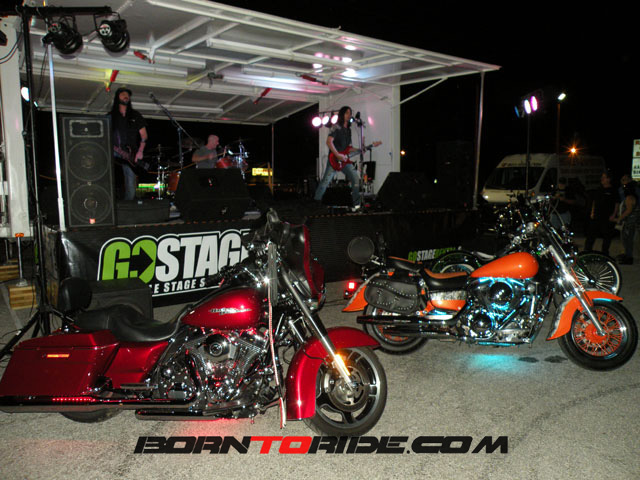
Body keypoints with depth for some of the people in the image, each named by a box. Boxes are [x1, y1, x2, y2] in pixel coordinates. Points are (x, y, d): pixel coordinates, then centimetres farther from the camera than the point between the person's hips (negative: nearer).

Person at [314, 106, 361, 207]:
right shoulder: (336, 127, -6)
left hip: (345, 160, 7)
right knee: (326, 181, -7)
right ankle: (316, 201, 6)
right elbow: (329, 142, -17)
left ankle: (357, 203, 4)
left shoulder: (348, 129, 18)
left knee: (355, 179, -2)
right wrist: (338, 155, -21)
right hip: (334, 160, -7)